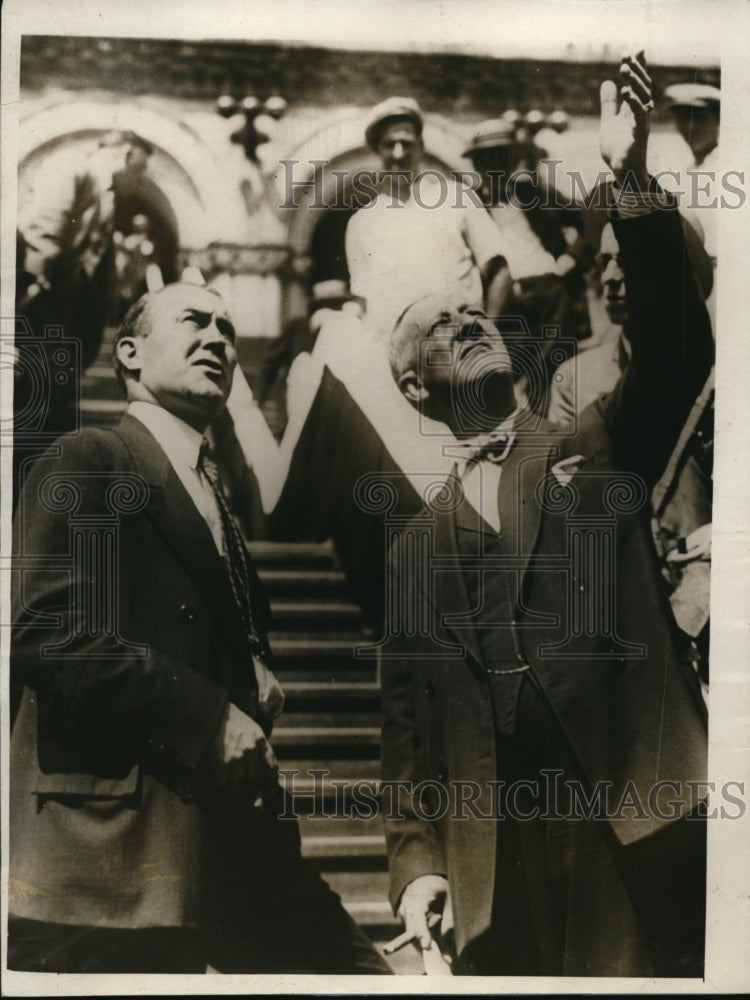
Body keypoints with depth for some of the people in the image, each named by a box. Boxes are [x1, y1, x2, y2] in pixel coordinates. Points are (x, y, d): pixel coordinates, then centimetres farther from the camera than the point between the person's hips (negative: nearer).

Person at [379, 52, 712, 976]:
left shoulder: (599, 450, 8)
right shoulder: (417, 546, 12)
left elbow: (677, 351, -10)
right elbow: (407, 714, 11)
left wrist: (632, 181, -19)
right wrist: (416, 861, 1)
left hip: (646, 835, -1)